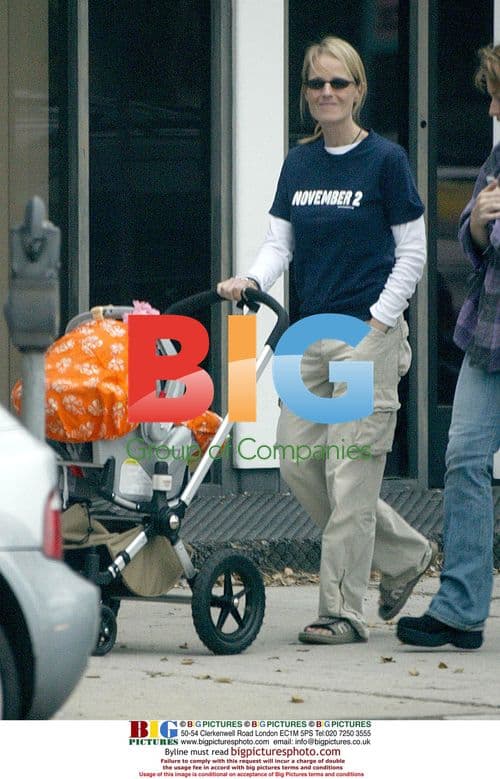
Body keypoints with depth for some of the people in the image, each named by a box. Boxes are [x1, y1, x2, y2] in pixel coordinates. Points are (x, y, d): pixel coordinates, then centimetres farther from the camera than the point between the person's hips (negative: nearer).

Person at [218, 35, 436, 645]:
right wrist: (250, 280, -10)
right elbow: (280, 243, 10)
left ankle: (343, 612, -2)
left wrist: (378, 323, -10)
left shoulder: (385, 160, -4)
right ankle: (405, 554, 22)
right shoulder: (299, 163, 12)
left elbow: (411, 253, -3)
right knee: (297, 462, 4)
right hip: (311, 331, 7)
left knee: (350, 473, -8)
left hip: (368, 331, -7)